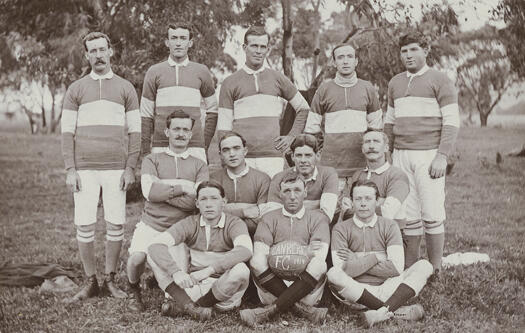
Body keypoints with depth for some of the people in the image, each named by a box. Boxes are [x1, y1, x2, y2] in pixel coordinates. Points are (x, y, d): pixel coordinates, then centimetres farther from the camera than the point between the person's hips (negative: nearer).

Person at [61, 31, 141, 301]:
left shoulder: (126, 89, 9)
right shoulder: (76, 89, 10)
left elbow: (135, 132, 6)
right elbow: (67, 131, 7)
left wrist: (130, 168, -2)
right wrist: (70, 170, -2)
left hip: (116, 168, 0)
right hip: (84, 168, 0)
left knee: (116, 224, -1)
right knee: (84, 225, -2)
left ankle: (110, 280, 13)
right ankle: (90, 282, 11)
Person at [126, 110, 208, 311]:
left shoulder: (199, 166, 11)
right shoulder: (152, 160, 9)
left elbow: (197, 200, -5)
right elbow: (149, 191, -8)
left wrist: (162, 190, -7)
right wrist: (183, 188, -8)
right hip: (151, 224, -1)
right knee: (137, 258, -27)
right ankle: (134, 291, 8)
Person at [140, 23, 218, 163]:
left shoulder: (201, 71, 10)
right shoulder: (154, 72, 9)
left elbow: (212, 111, 16)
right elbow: (146, 115, 9)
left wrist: (206, 144, 7)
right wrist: (145, 152, 4)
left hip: (194, 147, 0)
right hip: (161, 146, 0)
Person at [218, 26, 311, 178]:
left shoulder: (278, 79, 11)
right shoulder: (230, 83, 7)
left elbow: (303, 108, 21)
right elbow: (224, 126, 6)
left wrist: (292, 137, 10)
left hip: (273, 155, 1)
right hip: (241, 158, -1)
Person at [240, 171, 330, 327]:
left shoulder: (318, 218, 12)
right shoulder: (269, 219, 14)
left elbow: (319, 257, -5)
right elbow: (259, 255, -5)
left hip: (306, 287, 0)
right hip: (273, 284, 1)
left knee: (319, 266, -30)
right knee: (256, 262, -26)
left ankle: (270, 310, -26)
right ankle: (302, 309, -24)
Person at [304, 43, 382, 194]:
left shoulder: (368, 88, 10)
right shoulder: (324, 89, 6)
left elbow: (376, 125, 15)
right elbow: (312, 127, 10)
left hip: (361, 163, 1)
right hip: (331, 163, -1)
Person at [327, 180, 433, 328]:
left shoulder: (389, 226, 8)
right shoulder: (341, 229, 4)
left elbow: (396, 268, -6)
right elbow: (342, 271, -11)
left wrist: (358, 262, -5)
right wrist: (375, 258, -8)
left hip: (387, 289, 2)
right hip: (356, 292, -2)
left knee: (424, 265, -16)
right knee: (333, 274, -32)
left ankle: (383, 312, -34)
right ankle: (397, 311, -29)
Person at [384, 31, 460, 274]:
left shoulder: (439, 81, 1)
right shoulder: (395, 83, 17)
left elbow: (451, 121, -5)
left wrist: (442, 156, -13)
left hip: (428, 154, -4)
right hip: (401, 155, 4)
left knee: (432, 215, -5)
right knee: (408, 215, 4)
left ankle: (435, 270, 4)